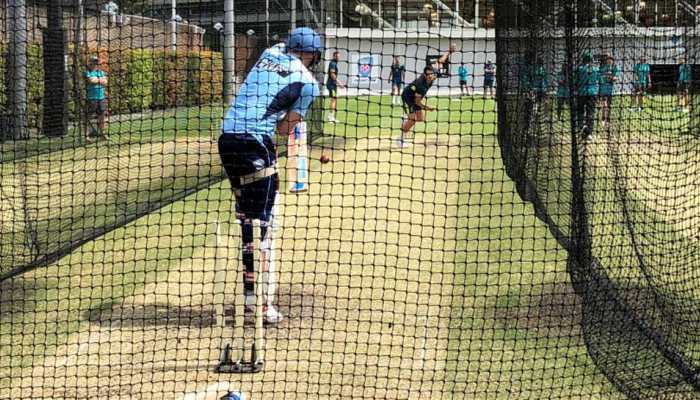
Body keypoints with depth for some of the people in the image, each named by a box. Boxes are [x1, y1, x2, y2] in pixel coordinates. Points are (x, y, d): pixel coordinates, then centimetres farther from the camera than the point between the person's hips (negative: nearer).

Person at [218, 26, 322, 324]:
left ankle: (249, 293, 20)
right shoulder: (308, 84, 0)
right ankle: (264, 305, -10)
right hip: (255, 145, -7)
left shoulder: (271, 52, 16)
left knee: (246, 218, 17)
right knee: (262, 224, -6)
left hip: (227, 139, 7)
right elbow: (284, 129, 0)